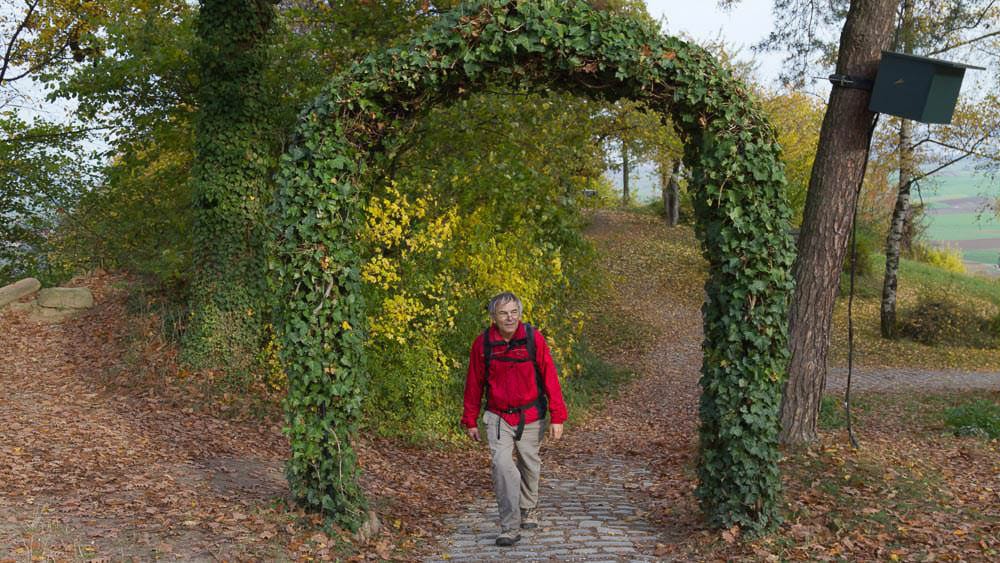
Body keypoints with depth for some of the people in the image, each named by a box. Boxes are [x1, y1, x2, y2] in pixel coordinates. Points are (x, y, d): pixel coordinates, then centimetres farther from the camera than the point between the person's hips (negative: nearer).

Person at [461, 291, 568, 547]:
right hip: (498, 416, 0)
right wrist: (470, 420, 6)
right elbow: (474, 384, 1)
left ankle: (529, 509, 41)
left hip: (530, 416, 0)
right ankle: (510, 527, -8)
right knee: (501, 464, -14)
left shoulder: (533, 338, -12)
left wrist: (557, 417, -11)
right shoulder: (482, 343, -9)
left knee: (529, 464, 14)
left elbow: (550, 377, -9)